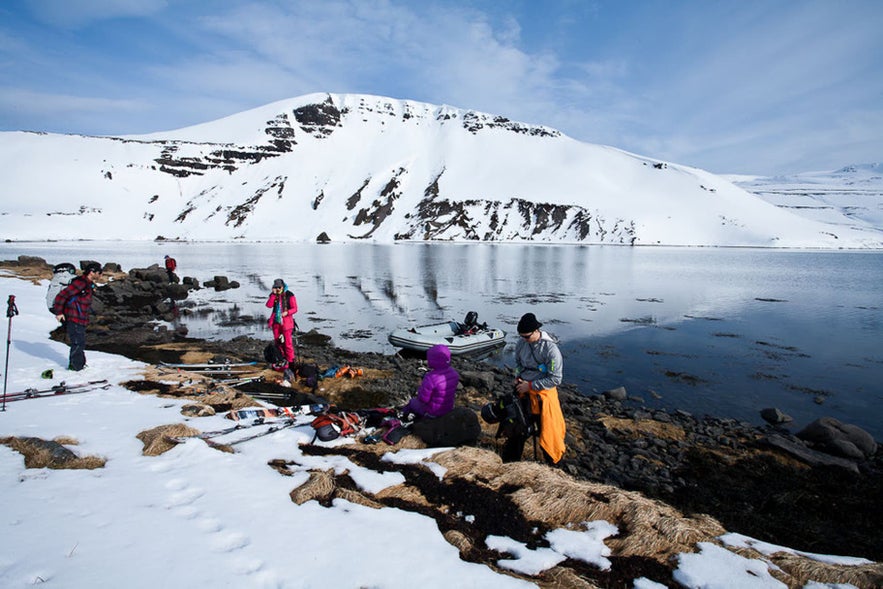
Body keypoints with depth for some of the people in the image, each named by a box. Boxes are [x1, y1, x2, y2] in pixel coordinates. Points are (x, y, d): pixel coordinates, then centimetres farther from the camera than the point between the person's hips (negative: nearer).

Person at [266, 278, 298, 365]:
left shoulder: (289, 295, -6)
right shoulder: (273, 295, 7)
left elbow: (295, 309, -8)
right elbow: (269, 305, -9)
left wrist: (287, 312, -25)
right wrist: (273, 294, -14)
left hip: (286, 321, -5)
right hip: (276, 321, 5)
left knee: (288, 343, -6)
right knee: (278, 342, 12)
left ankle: (290, 361, 2)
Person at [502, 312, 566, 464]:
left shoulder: (550, 349, -24)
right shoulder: (521, 342, -7)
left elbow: (555, 379, -21)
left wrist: (530, 385, -19)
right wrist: (518, 376, -4)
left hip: (542, 394, -5)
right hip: (523, 391, 5)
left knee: (547, 430, 10)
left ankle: (553, 463, 32)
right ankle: (510, 461, 39)